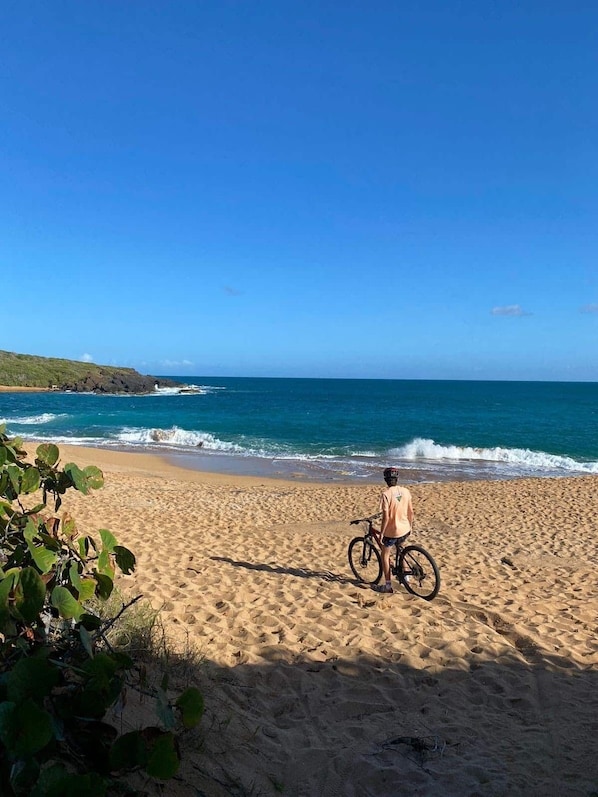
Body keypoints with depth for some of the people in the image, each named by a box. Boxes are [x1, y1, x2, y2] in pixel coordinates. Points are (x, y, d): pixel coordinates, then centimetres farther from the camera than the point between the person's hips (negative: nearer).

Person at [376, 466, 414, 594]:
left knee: (385, 556, 13)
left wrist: (381, 534, -10)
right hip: (405, 530, 6)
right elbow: (411, 512, 4)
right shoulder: (405, 491, -4)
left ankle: (388, 585, 15)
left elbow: (386, 517, -21)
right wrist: (410, 526, 19)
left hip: (391, 531, -5)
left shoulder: (386, 494, -20)